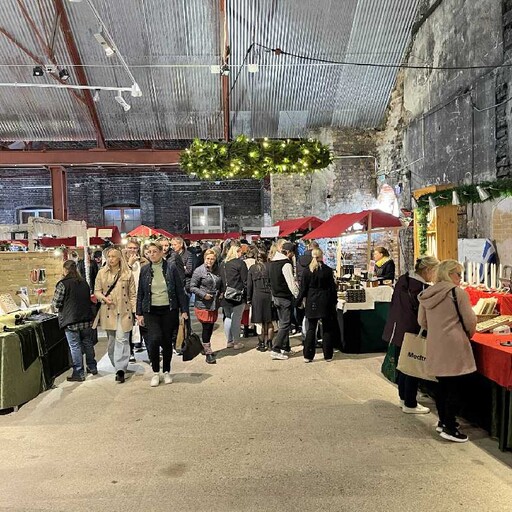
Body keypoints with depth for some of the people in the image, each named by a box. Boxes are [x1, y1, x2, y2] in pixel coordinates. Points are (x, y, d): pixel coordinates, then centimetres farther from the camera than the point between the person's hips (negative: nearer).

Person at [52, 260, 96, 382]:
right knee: (88, 343, 17)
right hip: (86, 318, 6)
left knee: (75, 346, 1)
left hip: (71, 320, -6)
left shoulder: (63, 284, -11)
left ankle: (79, 373, 6)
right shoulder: (84, 282, 8)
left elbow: (56, 303, -9)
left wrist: (56, 308, 12)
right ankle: (92, 367, 28)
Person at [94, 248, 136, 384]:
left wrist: (136, 311, -2)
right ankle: (119, 368, 21)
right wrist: (104, 298, -10)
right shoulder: (102, 273, 7)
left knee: (122, 339, -9)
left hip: (124, 311, -2)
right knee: (111, 341, 7)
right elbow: (97, 291, 11)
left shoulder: (127, 274, 3)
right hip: (108, 311, 2)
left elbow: (132, 295, 5)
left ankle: (120, 370, -9)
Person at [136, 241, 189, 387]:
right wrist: (139, 313, 5)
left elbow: (180, 290, 0)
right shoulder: (145, 270, 3)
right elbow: (140, 293, 8)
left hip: (169, 310, 0)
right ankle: (155, 372, 5)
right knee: (154, 339, -15)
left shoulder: (171, 268, -3)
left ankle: (167, 371, 27)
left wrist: (184, 310, -3)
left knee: (167, 341, 7)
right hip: (151, 311, 1)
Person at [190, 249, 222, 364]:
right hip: (203, 304, -6)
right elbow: (192, 287, -9)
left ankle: (206, 348, 29)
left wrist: (220, 294, 6)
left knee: (210, 327, 12)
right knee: (206, 327, -5)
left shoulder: (217, 271, 10)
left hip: (214, 305, 6)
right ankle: (208, 353, 2)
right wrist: (204, 295, -18)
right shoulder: (199, 271, -8)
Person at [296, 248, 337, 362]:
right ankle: (328, 355, 13)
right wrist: (334, 301, 9)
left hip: (311, 302, 1)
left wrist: (299, 301, 10)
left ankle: (308, 355, 7)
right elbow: (332, 287, -2)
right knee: (327, 329, 9)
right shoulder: (328, 270, -6)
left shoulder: (306, 271, -3)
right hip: (325, 302, -1)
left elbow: (303, 288, 0)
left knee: (311, 329, 8)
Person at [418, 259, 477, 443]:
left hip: (435, 346, 6)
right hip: (454, 346, -6)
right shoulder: (458, 293, -11)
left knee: (443, 385, 18)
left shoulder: (426, 294, 6)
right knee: (454, 388, 3)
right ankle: (450, 428, 8)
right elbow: (470, 321, -7)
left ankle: (443, 421, 29)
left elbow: (422, 322, 14)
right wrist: (468, 335, 13)